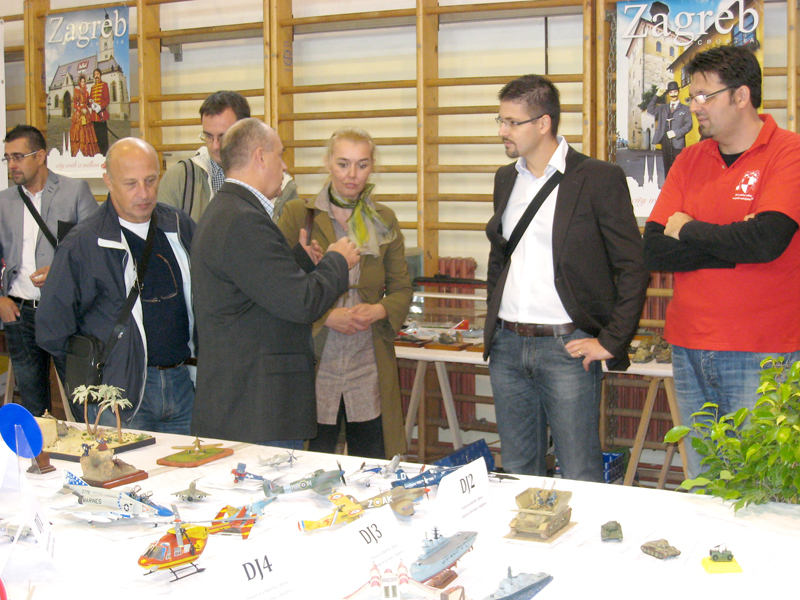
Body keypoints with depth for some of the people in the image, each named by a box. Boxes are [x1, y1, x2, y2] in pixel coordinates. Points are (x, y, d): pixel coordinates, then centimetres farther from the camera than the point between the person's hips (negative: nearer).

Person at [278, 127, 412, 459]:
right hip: (315, 363, -2)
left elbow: (402, 290, 12)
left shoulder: (384, 220, 10)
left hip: (369, 368, 3)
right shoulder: (297, 215, 1)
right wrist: (326, 316, -14)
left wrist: (378, 311, -9)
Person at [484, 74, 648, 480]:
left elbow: (633, 267, -7)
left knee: (580, 480, -1)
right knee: (517, 473, 14)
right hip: (507, 347, 6)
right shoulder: (506, 179, 13)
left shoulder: (599, 179, -7)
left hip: (567, 346, -6)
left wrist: (612, 341, -10)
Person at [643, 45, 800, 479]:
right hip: (690, 352, 5)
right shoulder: (690, 159, 11)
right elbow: (652, 251, 2)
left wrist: (690, 230, -5)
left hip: (762, 358, -5)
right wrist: (731, 244, -10)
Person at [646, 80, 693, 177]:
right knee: (667, 169, 5)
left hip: (678, 143, -3)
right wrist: (656, 96, 2)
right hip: (665, 143, 3)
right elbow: (650, 110, 6)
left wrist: (676, 132, -12)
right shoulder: (662, 108, 19)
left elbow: (689, 125, 1)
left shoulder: (685, 109, 8)